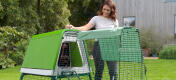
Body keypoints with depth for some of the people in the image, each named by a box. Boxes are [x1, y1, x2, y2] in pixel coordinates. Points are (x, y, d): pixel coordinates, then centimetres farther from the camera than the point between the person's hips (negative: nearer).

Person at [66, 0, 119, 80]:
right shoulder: (96, 18, 4)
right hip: (98, 45, -1)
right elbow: (85, 28, -9)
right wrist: (73, 28, -24)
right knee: (98, 71, 5)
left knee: (113, 72, -1)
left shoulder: (114, 21, 9)